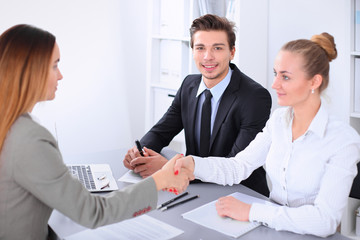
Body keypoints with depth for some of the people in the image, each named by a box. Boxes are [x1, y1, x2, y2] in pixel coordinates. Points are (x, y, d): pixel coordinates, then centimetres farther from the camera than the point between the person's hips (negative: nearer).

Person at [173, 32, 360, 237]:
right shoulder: (279, 120, 3)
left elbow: (325, 219, -24)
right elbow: (240, 166, 2)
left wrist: (251, 211, -25)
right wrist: (193, 164, -15)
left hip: (309, 236, -5)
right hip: (272, 227, 5)